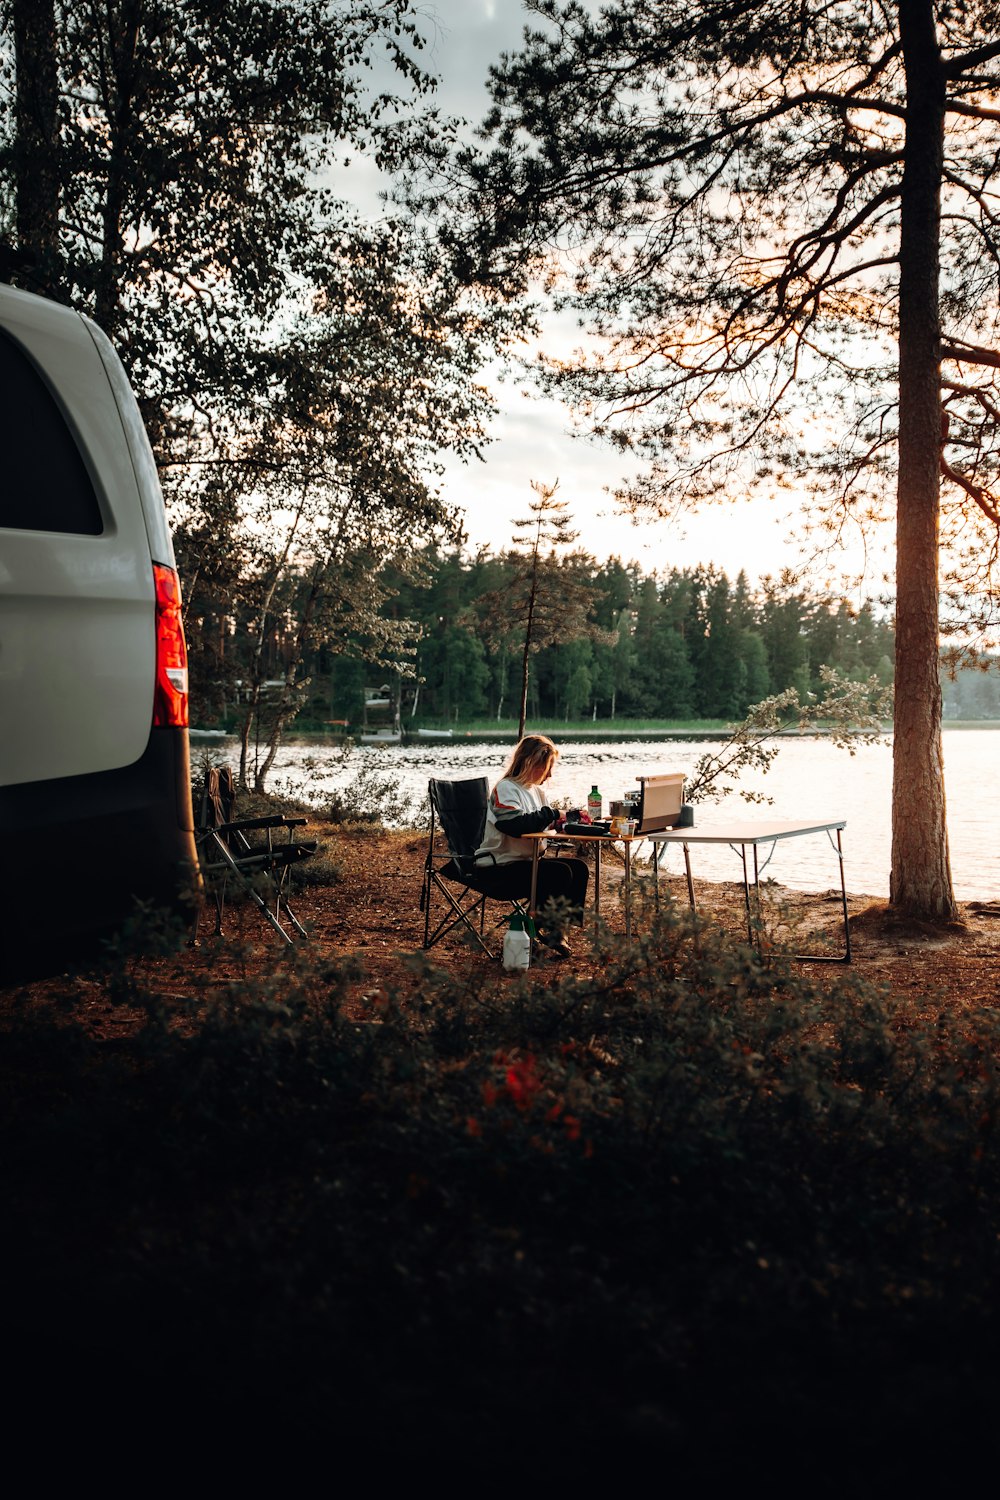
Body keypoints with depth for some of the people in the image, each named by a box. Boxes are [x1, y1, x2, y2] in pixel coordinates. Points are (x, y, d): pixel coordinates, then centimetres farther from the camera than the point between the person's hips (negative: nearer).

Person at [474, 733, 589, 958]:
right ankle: (547, 929, -11)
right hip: (498, 870, -10)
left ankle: (564, 926, -2)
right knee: (560, 872, -26)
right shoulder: (505, 788, -12)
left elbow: (545, 824, 16)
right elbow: (515, 825, -28)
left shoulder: (534, 789, 16)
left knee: (579, 868, -4)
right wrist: (552, 815, -21)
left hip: (525, 862, 10)